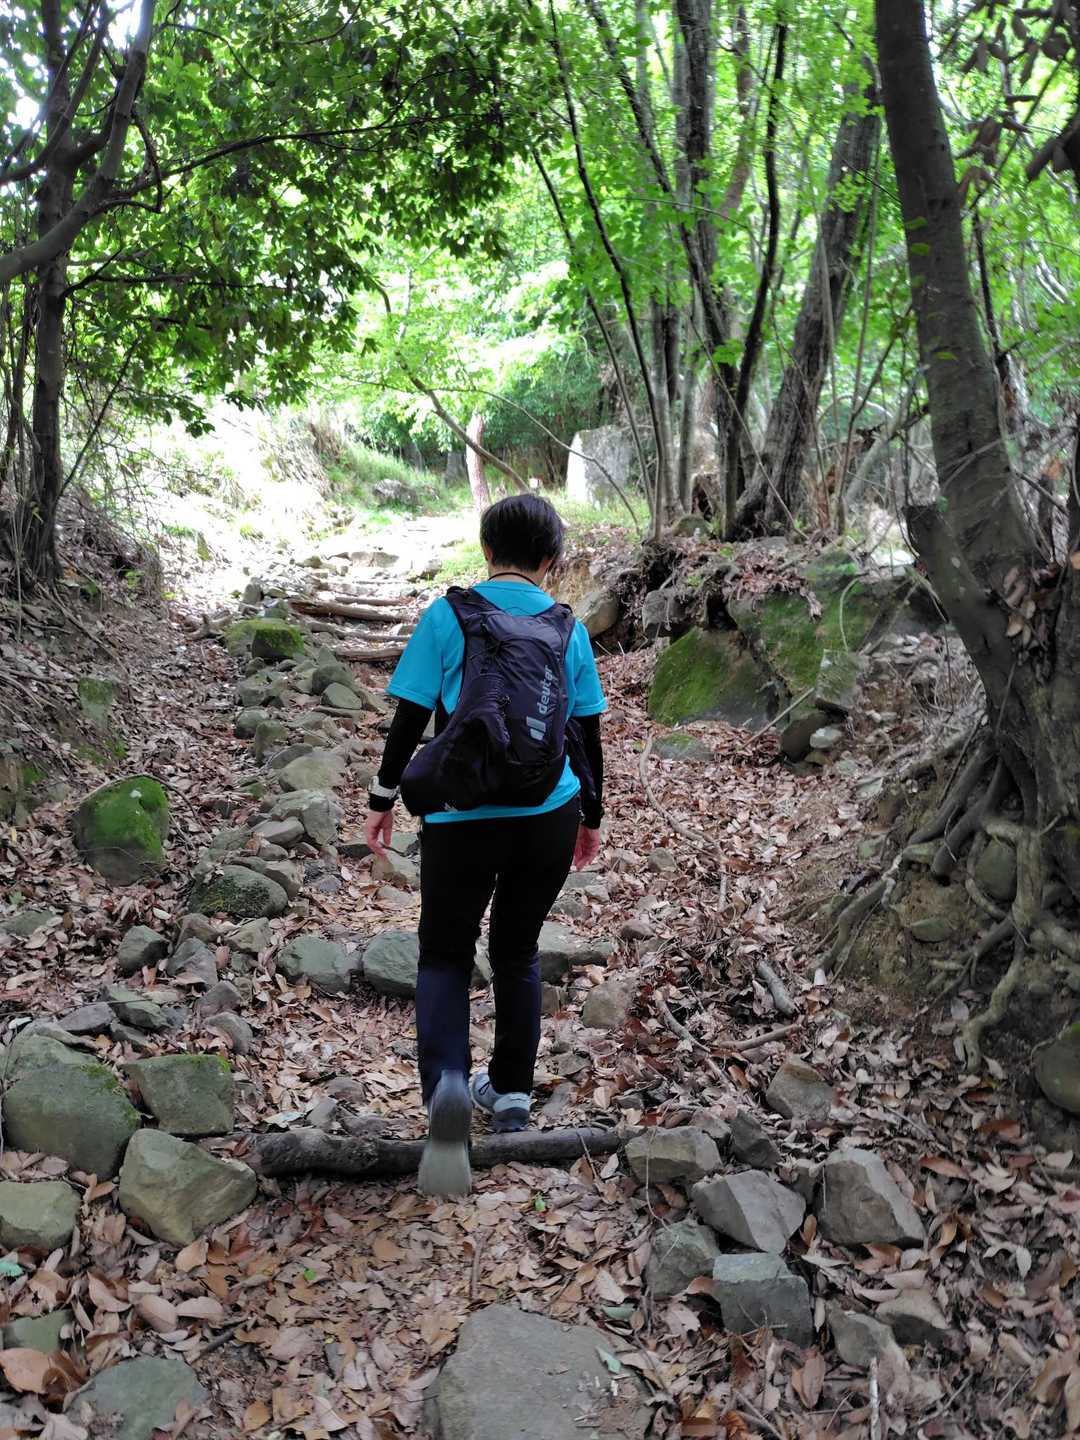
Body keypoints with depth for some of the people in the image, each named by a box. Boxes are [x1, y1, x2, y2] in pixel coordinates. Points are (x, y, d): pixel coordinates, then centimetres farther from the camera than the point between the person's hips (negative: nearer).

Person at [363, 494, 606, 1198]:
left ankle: (447, 1086, -14)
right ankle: (512, 1093, 30)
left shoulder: (447, 616, -5)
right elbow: (588, 735, 7)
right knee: (518, 952, 19)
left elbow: (410, 719, -4)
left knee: (445, 956, 10)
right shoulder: (567, 627, 3)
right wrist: (592, 817, 20)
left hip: (463, 819, -2)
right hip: (550, 817, 3)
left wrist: (383, 799, 9)